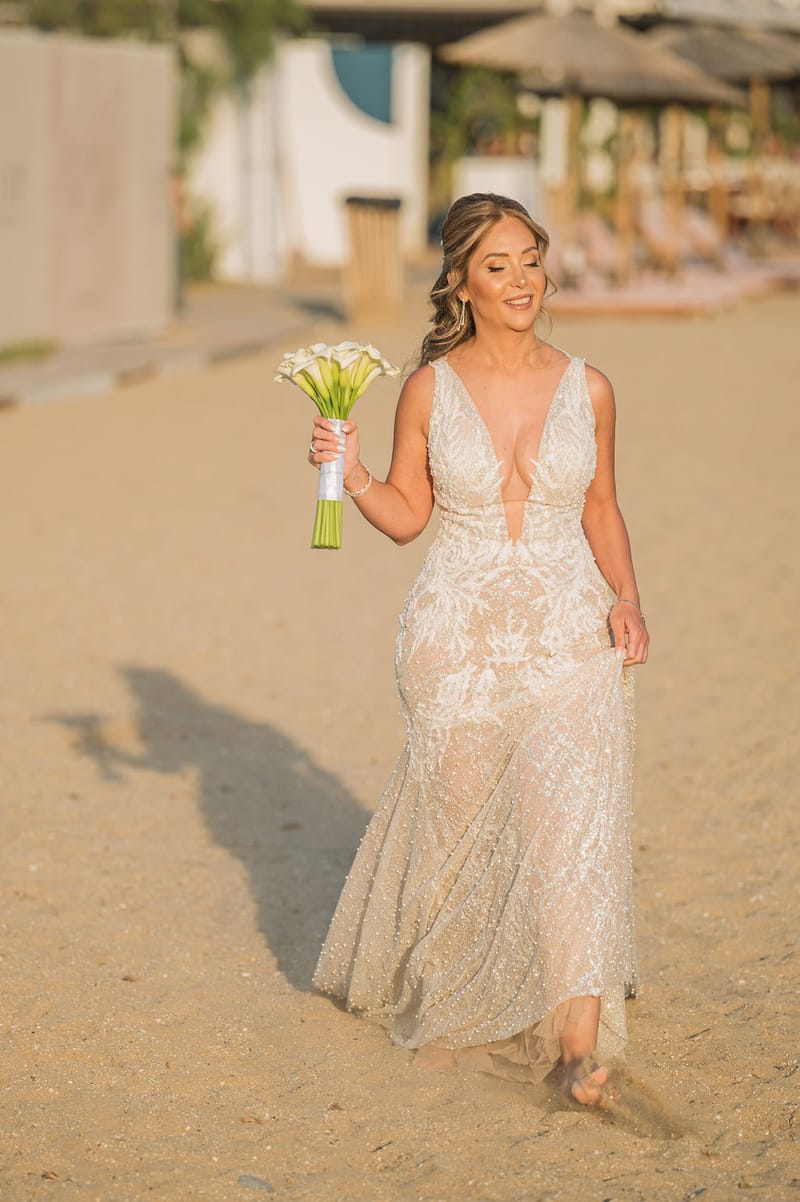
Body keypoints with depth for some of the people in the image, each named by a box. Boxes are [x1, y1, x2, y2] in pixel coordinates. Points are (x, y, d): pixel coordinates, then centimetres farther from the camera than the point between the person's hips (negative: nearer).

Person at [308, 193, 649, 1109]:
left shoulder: (586, 389, 0)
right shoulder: (430, 390, -3)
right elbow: (407, 515, 5)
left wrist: (626, 599, -2)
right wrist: (350, 476, -13)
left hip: (570, 636, 0)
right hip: (459, 637, 0)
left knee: (571, 819, -12)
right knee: (458, 822, 11)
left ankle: (580, 1042, -11)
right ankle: (427, 979, 38)